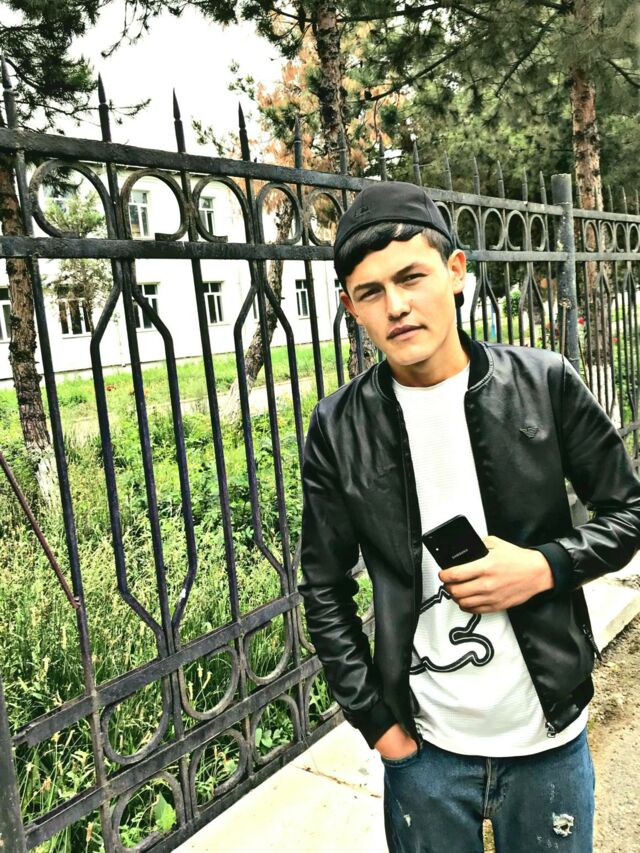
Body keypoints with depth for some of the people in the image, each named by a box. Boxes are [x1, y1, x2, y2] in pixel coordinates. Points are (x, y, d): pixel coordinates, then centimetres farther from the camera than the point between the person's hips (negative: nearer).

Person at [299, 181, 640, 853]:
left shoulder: (544, 383, -9)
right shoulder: (339, 427, -9)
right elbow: (325, 591, -1)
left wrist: (544, 567, -16)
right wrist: (375, 720, -3)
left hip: (549, 735, 1)